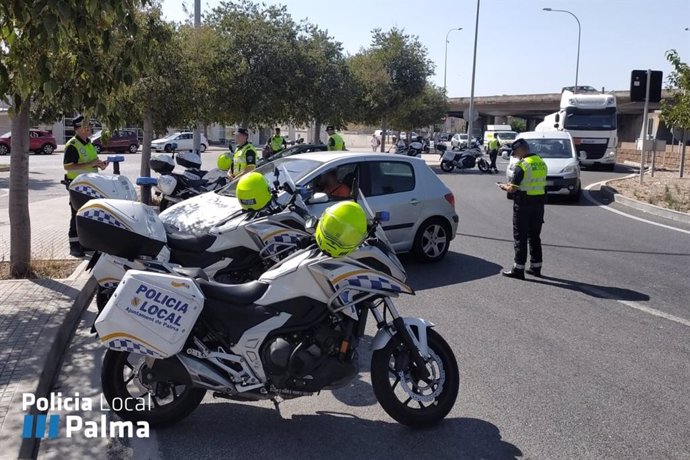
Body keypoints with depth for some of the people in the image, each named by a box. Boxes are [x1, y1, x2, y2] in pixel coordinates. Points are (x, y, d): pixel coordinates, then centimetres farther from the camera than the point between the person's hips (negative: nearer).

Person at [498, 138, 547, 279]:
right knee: (535, 236, 16)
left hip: (523, 204, -7)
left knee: (520, 237, 0)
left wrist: (504, 186, 5)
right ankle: (536, 266, 21)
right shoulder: (541, 163, 9)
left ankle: (518, 269, 2)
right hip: (539, 203, 7)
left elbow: (513, 189, -18)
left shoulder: (522, 165, -15)